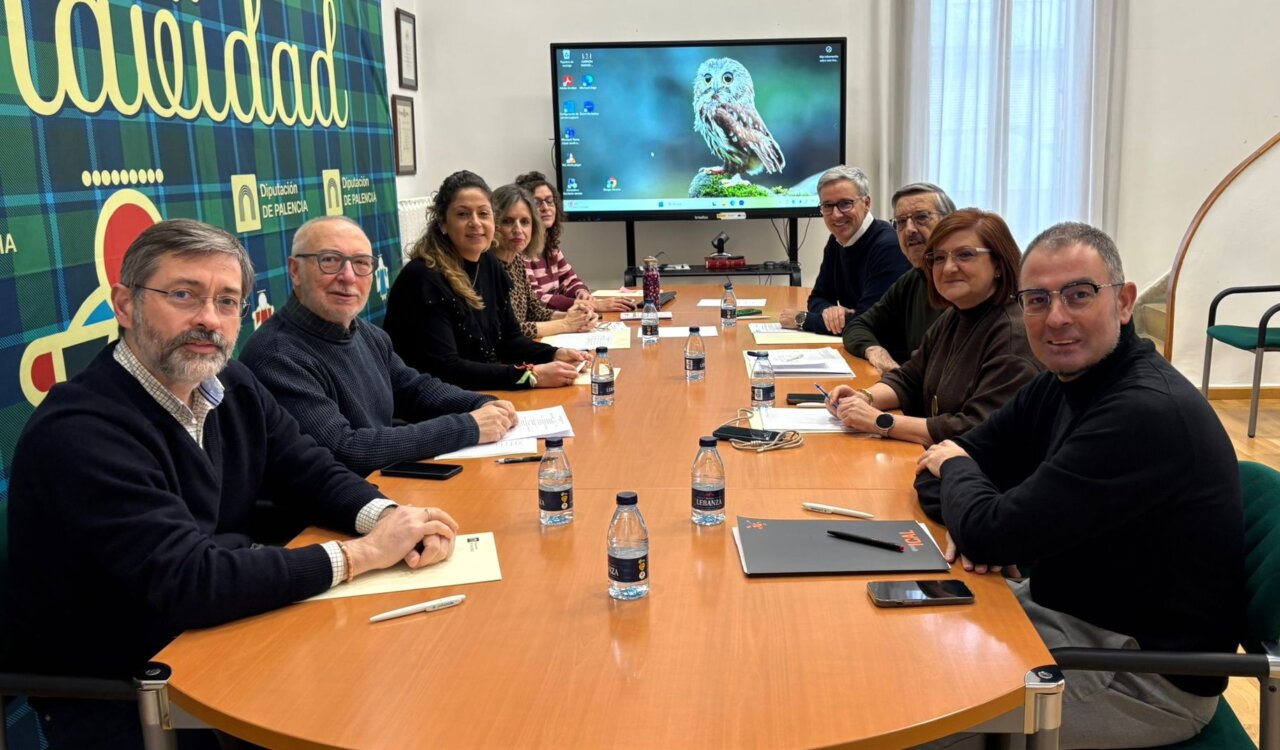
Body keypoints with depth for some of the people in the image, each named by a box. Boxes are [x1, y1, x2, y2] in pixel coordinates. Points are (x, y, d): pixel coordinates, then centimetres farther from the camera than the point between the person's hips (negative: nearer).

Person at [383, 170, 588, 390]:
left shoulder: (489, 264, 6)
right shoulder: (424, 278, -18)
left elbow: (508, 338, 12)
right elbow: (444, 369, -24)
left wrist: (554, 355, -7)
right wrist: (531, 375, -27)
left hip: (482, 396, 7)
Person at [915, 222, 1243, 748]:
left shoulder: (1149, 411, -27)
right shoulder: (1062, 384, 2)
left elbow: (994, 533, -28)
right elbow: (939, 465, 4)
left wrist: (955, 467, -6)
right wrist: (972, 519, -19)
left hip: (1151, 671, -8)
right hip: (1070, 611, 8)